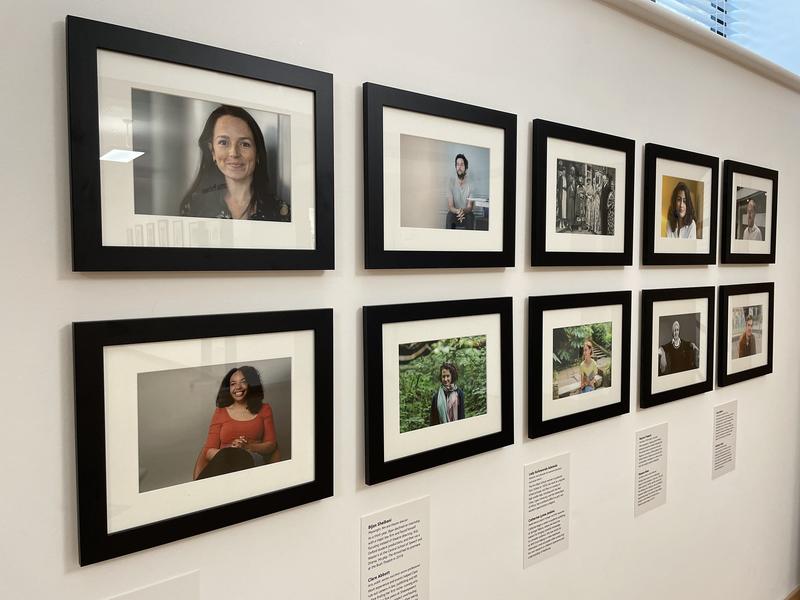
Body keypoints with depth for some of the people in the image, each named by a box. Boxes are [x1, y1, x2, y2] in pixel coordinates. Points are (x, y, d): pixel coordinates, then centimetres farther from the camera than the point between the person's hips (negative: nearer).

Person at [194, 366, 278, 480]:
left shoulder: (264, 409, 16)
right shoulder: (220, 412, 15)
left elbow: (271, 445, 8)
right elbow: (208, 451, 8)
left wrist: (247, 447, -11)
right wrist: (230, 451, -14)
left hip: (254, 461, -1)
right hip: (224, 464, 1)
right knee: (229, 456, -36)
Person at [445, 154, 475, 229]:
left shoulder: (470, 184, -7)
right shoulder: (451, 182, -6)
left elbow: (470, 207, -8)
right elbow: (450, 206, -9)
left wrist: (463, 211, -32)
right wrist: (457, 211, -32)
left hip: (466, 214, 0)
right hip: (454, 213, 0)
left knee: (470, 216, -30)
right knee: (450, 216, -30)